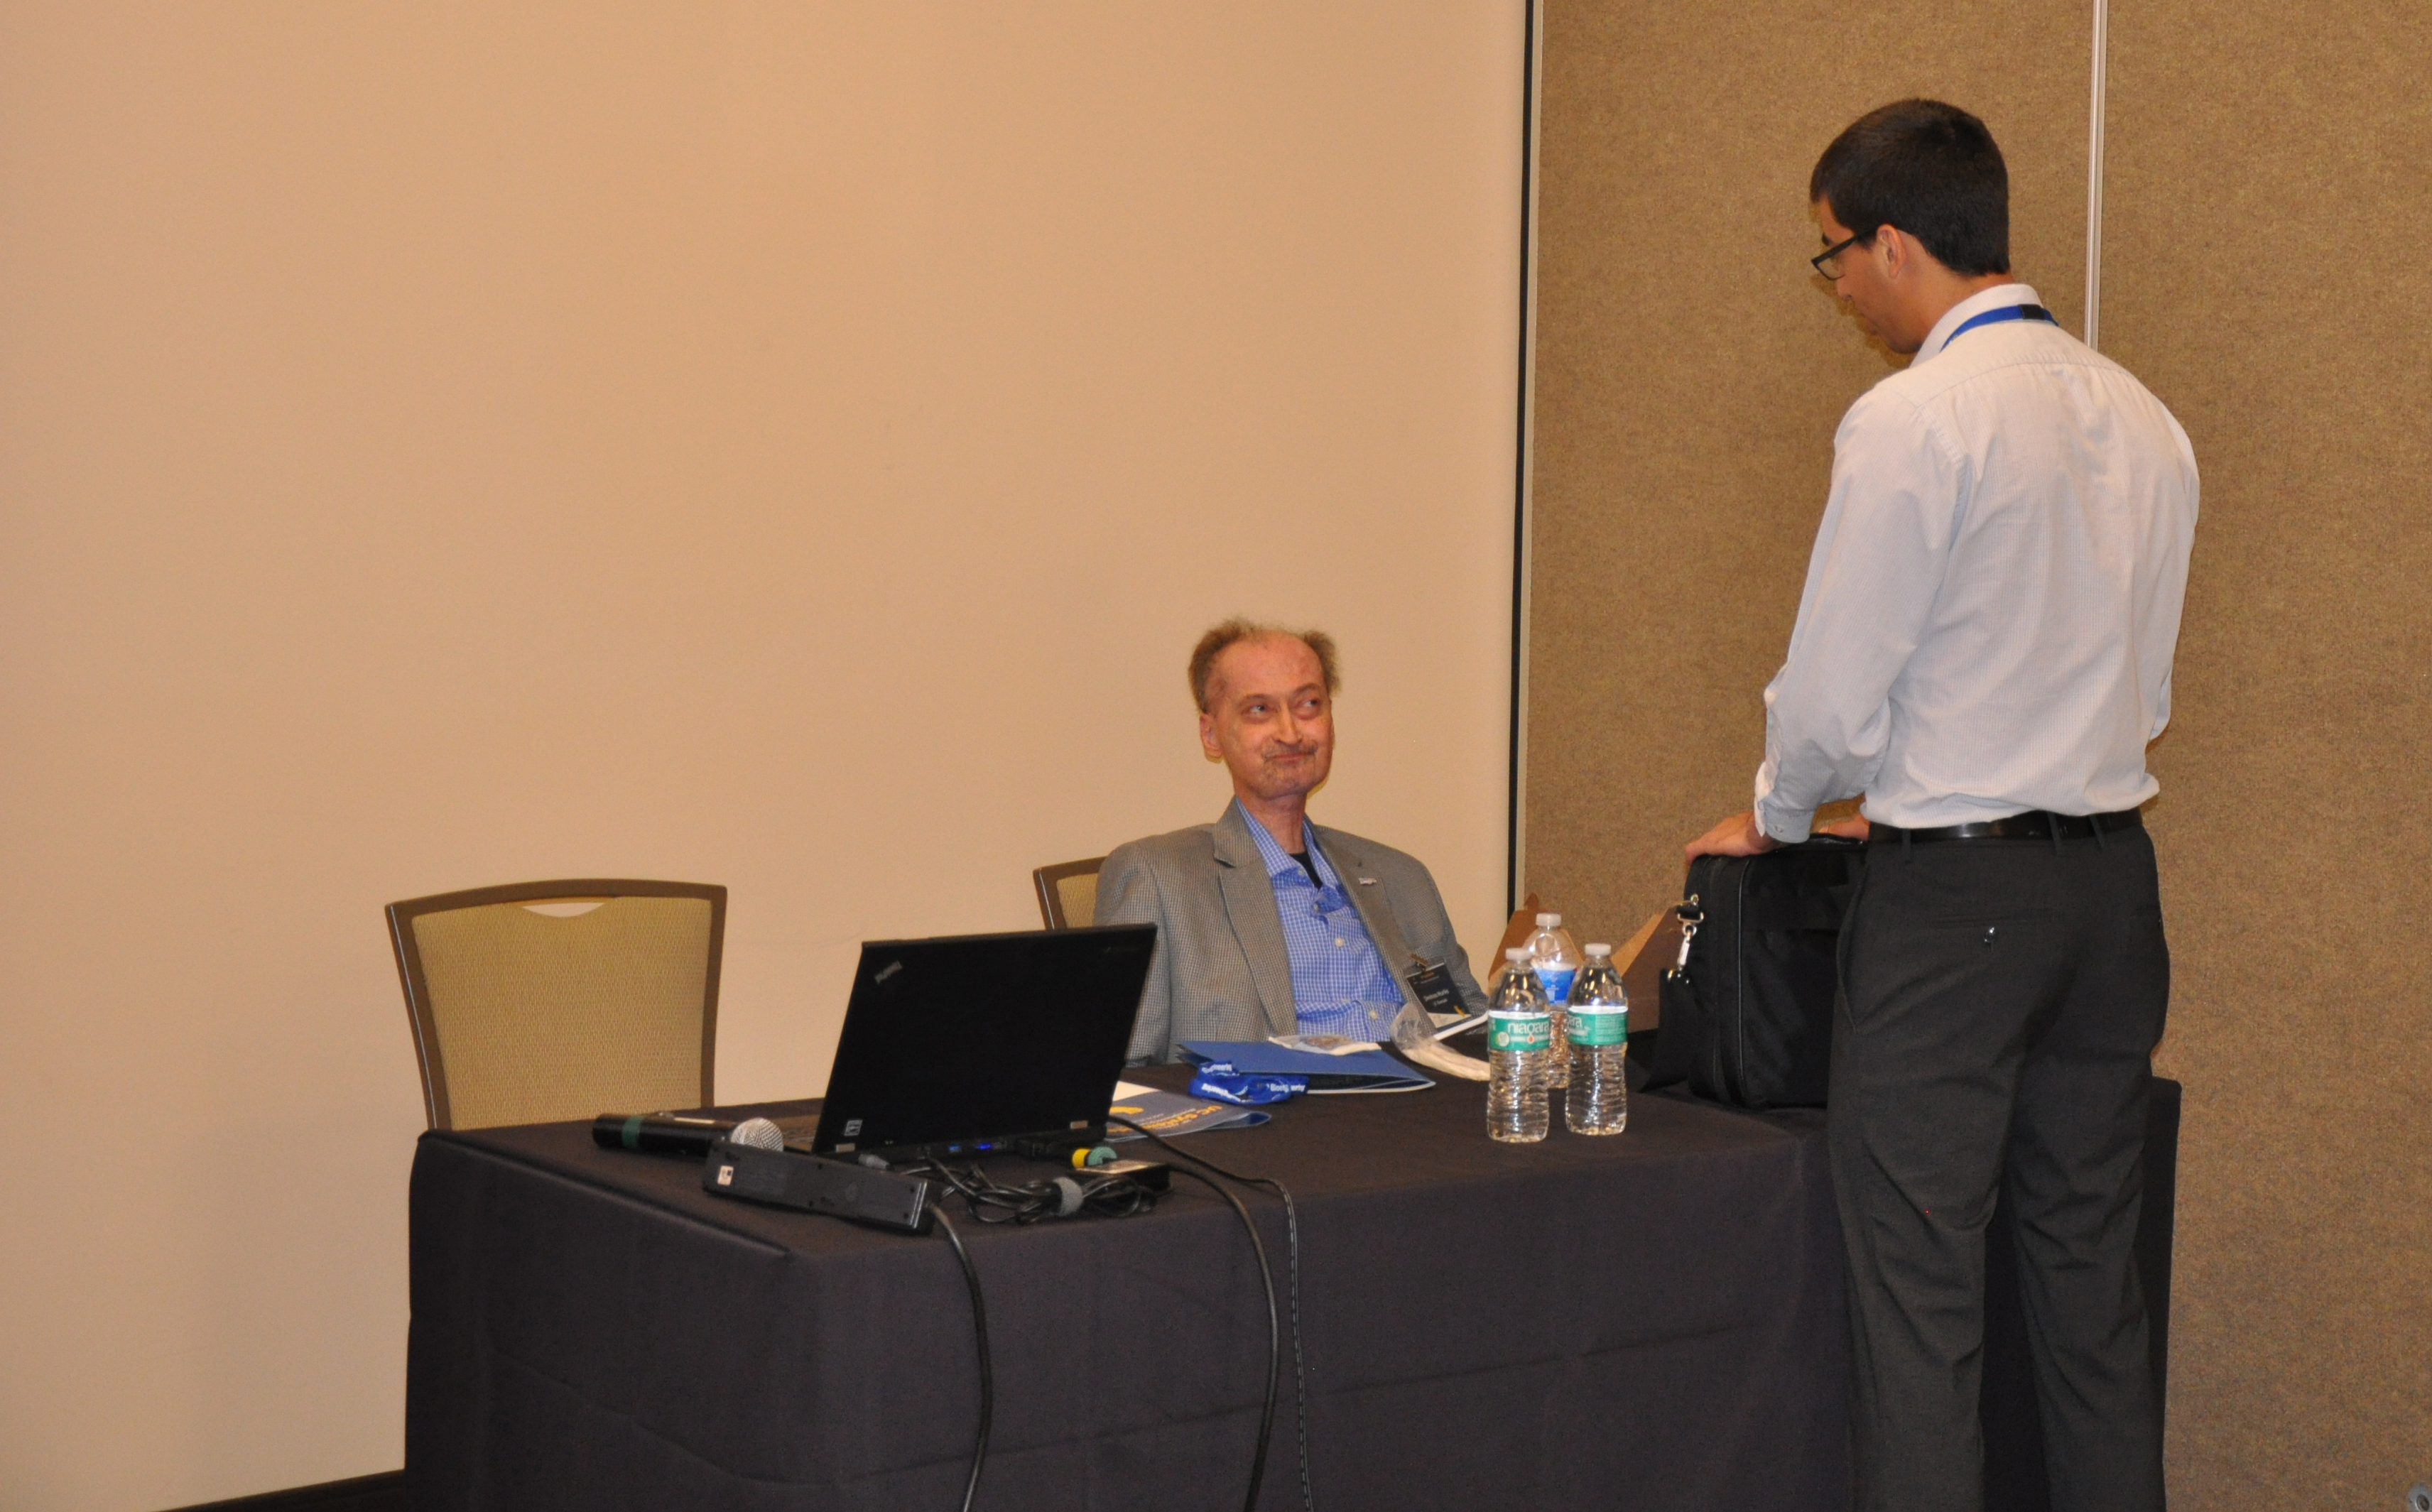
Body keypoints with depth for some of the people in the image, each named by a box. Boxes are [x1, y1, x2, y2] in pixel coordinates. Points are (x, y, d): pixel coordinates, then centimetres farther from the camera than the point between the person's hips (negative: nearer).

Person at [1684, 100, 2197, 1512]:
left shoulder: (1913, 419, -14)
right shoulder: (2143, 418, 9)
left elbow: (1835, 694, -12)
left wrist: (1776, 815, 8)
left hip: (1954, 892, -7)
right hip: (2114, 877, 8)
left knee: (1921, 1294, -1)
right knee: (2093, 1275, 15)